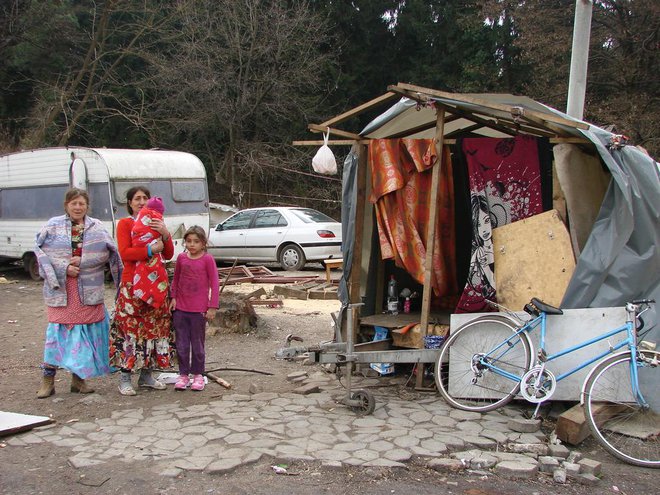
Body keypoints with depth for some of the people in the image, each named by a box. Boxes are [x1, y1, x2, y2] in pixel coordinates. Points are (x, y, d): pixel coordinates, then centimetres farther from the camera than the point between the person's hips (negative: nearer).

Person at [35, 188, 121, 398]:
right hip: (60, 290, -2)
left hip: (88, 291, 2)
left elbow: (107, 252, -1)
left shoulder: (96, 227, 8)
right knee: (57, 331, -3)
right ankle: (48, 380, 7)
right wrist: (63, 268, -12)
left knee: (85, 332, 5)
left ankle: (78, 378, 17)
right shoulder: (53, 225, 5)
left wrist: (82, 261, -15)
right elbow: (40, 250, -1)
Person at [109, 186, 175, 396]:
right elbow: (124, 253, -14)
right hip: (132, 283, -5)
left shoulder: (156, 223, 15)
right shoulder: (125, 223, 0)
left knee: (154, 327, 7)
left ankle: (146, 375, 18)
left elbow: (168, 255, 8)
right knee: (130, 328, -6)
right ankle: (125, 378, 1)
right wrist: (150, 250, -22)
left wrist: (165, 235, -9)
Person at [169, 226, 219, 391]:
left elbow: (215, 283, -6)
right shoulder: (181, 258, 4)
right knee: (181, 344, 8)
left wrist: (212, 307, -8)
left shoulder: (207, 259, -7)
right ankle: (183, 374, 19)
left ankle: (197, 374, 18)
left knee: (197, 344, 7)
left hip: (199, 309, -3)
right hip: (180, 308, 3)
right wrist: (173, 297, 6)